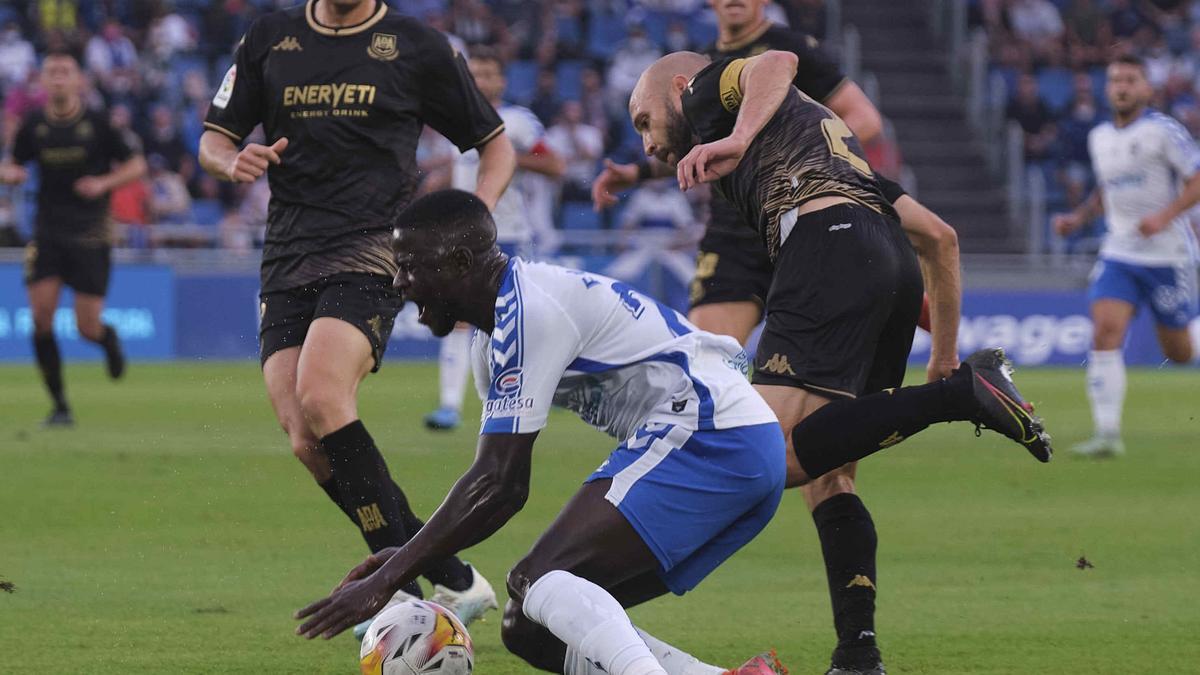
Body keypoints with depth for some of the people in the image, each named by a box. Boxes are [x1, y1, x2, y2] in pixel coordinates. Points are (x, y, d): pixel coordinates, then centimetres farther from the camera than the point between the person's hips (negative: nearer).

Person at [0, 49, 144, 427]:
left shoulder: (96, 123, -5)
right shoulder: (34, 126, 2)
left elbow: (136, 165, 2)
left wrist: (104, 183, -16)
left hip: (91, 236, -2)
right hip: (48, 235, 2)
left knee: (88, 328, -5)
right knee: (41, 317, -13)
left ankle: (108, 338, 35)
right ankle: (60, 405, -2)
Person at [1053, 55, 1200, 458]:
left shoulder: (1163, 131, -9)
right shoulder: (1099, 138, 10)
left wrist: (1165, 216, -24)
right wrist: (1079, 218, 10)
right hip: (1119, 254, 4)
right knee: (1104, 334, -17)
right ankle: (1107, 433, -20)